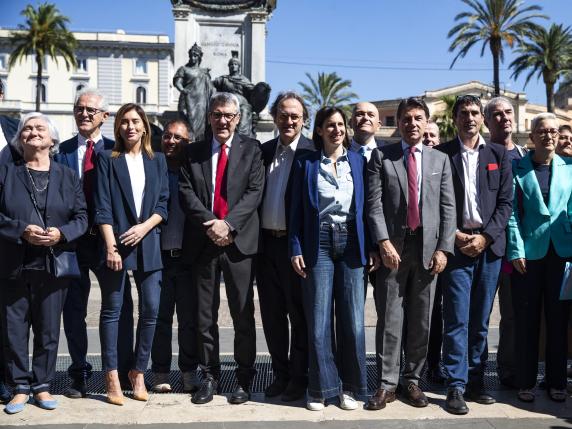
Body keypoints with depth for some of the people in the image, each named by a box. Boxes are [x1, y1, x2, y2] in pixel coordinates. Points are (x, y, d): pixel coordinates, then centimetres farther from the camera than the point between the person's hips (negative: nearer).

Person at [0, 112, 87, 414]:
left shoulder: (68, 177, 9)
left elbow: (81, 217, 4)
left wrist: (61, 233, -14)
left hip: (53, 266, 1)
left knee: (48, 331, 7)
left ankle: (42, 386, 20)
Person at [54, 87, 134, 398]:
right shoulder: (62, 151, 6)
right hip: (73, 238, 1)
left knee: (121, 305, 2)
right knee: (73, 307, 8)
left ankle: (124, 371, 15)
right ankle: (79, 373, 21)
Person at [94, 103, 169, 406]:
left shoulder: (157, 160, 13)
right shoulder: (108, 159, 5)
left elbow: (163, 203, 9)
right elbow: (102, 208, -3)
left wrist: (144, 227, -9)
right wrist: (110, 246, -12)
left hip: (148, 243, 3)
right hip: (116, 242, -2)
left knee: (150, 309, 0)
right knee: (112, 310, 1)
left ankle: (138, 372, 14)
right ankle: (112, 378, 7)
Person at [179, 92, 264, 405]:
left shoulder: (251, 149, 6)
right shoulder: (193, 152, 11)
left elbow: (254, 191, -4)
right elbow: (185, 192, 1)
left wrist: (228, 223, -15)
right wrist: (209, 223, -13)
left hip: (238, 240, -2)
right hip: (202, 242, 2)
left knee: (243, 315, 3)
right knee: (205, 316, 8)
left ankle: (244, 379, 14)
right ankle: (209, 376, 19)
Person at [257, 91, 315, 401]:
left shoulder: (312, 153, -6)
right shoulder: (263, 151, 11)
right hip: (266, 242, 5)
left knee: (299, 312, 6)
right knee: (272, 312, 12)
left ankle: (299, 376, 18)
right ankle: (280, 373, 25)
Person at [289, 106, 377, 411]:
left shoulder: (358, 162, 9)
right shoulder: (305, 163, 5)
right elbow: (297, 210, 4)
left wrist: (372, 247, 0)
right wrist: (296, 249, -5)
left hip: (351, 243, 1)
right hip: (318, 243, -1)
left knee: (352, 318, 3)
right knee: (318, 320, 0)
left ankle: (349, 387, 14)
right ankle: (322, 387, 11)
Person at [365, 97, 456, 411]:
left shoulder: (440, 160, 12)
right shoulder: (381, 157, 6)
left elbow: (447, 207, 6)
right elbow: (374, 204, -2)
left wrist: (443, 248, -3)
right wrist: (384, 242, -13)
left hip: (427, 247, 2)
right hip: (393, 246, -2)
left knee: (421, 320, 7)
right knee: (389, 319, 0)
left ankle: (412, 380, 19)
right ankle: (386, 384, 7)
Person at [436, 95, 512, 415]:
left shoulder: (499, 154, 11)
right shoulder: (442, 154, 4)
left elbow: (506, 201, 6)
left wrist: (486, 236, -5)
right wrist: (455, 236, -8)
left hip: (490, 244, 3)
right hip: (456, 244, -2)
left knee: (481, 320, 8)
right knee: (457, 319, -4)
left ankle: (476, 380, 17)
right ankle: (456, 386, 1)